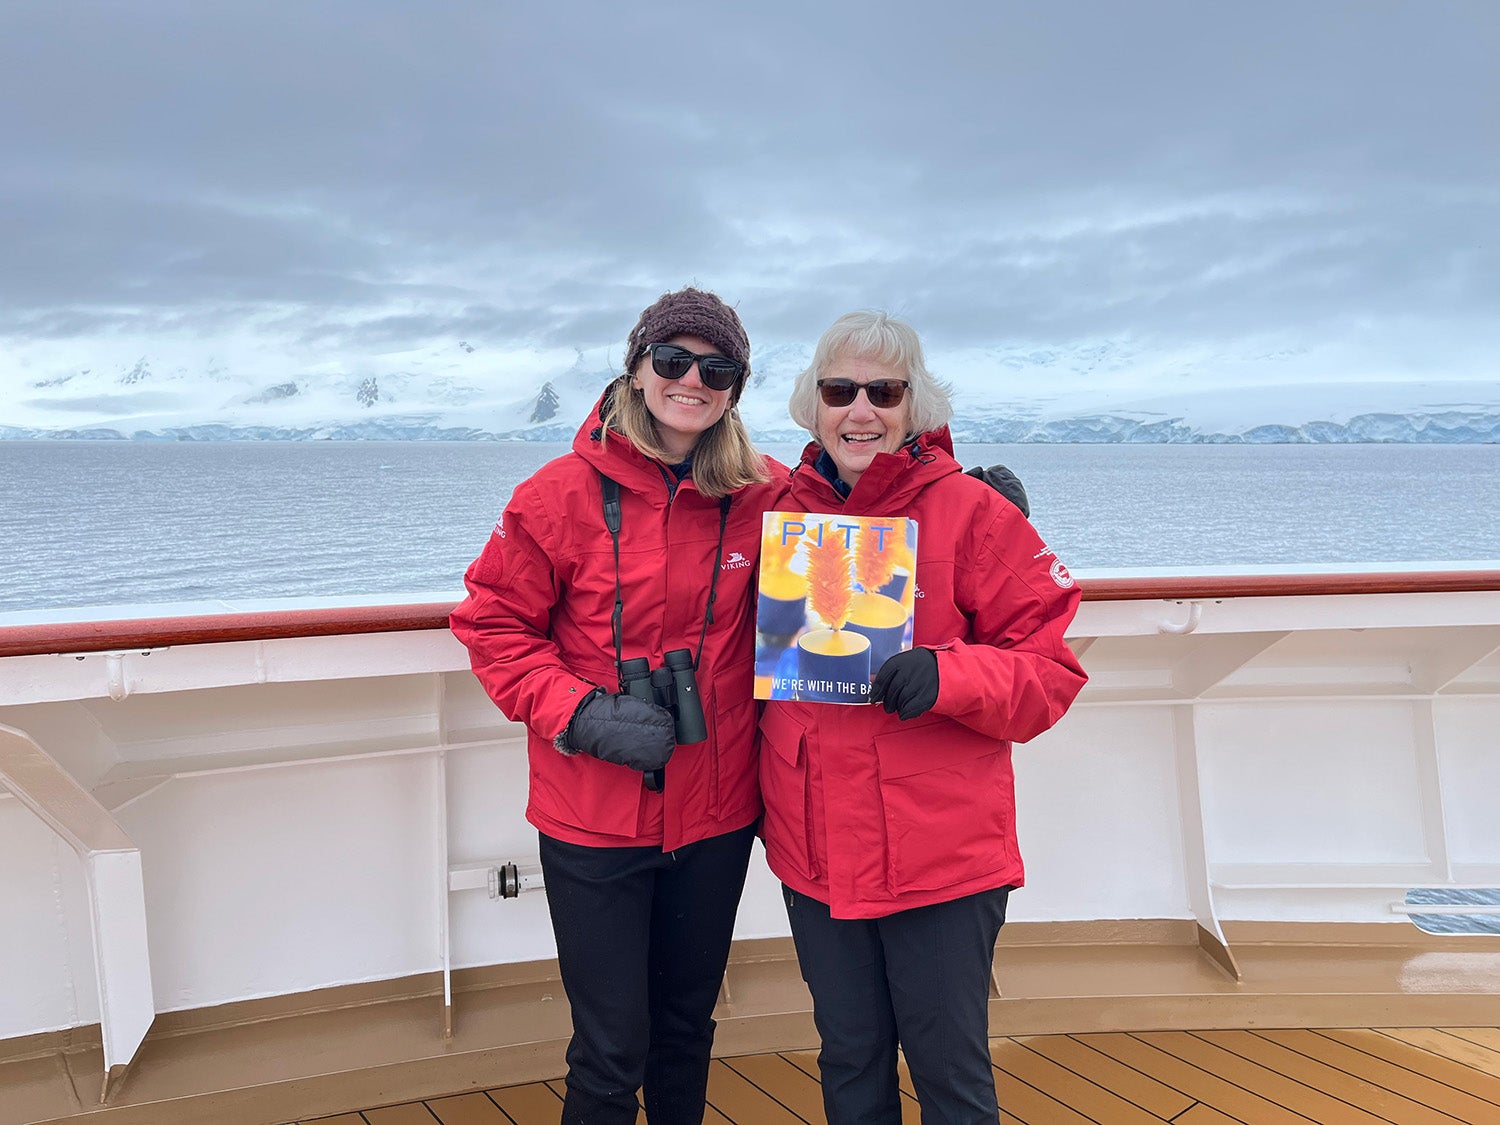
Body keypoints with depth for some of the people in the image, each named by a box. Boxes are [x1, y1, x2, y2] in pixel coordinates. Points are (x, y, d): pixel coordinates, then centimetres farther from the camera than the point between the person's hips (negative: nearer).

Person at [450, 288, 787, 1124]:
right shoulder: (565, 493, -11)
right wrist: (578, 715, -17)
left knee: (687, 1030, 22)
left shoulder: (764, 496, -4)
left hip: (716, 813, 3)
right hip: (593, 817, -2)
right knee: (611, 1052, 7)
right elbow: (494, 623, -4)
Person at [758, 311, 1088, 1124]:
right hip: (814, 853, 4)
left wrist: (947, 676, -26)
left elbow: (1050, 674, -8)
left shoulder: (971, 512, -8)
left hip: (942, 855, -4)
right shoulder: (784, 512, 4)